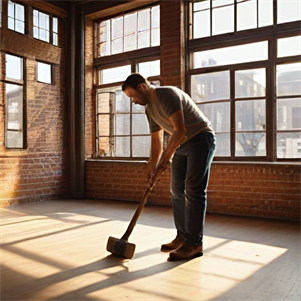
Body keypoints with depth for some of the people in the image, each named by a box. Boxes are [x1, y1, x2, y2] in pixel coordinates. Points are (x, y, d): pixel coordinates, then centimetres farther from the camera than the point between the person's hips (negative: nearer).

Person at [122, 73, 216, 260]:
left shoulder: (167, 95, -19)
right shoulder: (149, 108, 9)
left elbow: (180, 130, -25)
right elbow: (156, 140, 14)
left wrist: (166, 156, -17)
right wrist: (152, 166, 12)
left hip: (201, 140, -9)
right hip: (182, 144, 9)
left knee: (193, 191, -12)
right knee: (177, 190, 7)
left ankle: (195, 243, -7)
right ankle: (183, 236, 16)